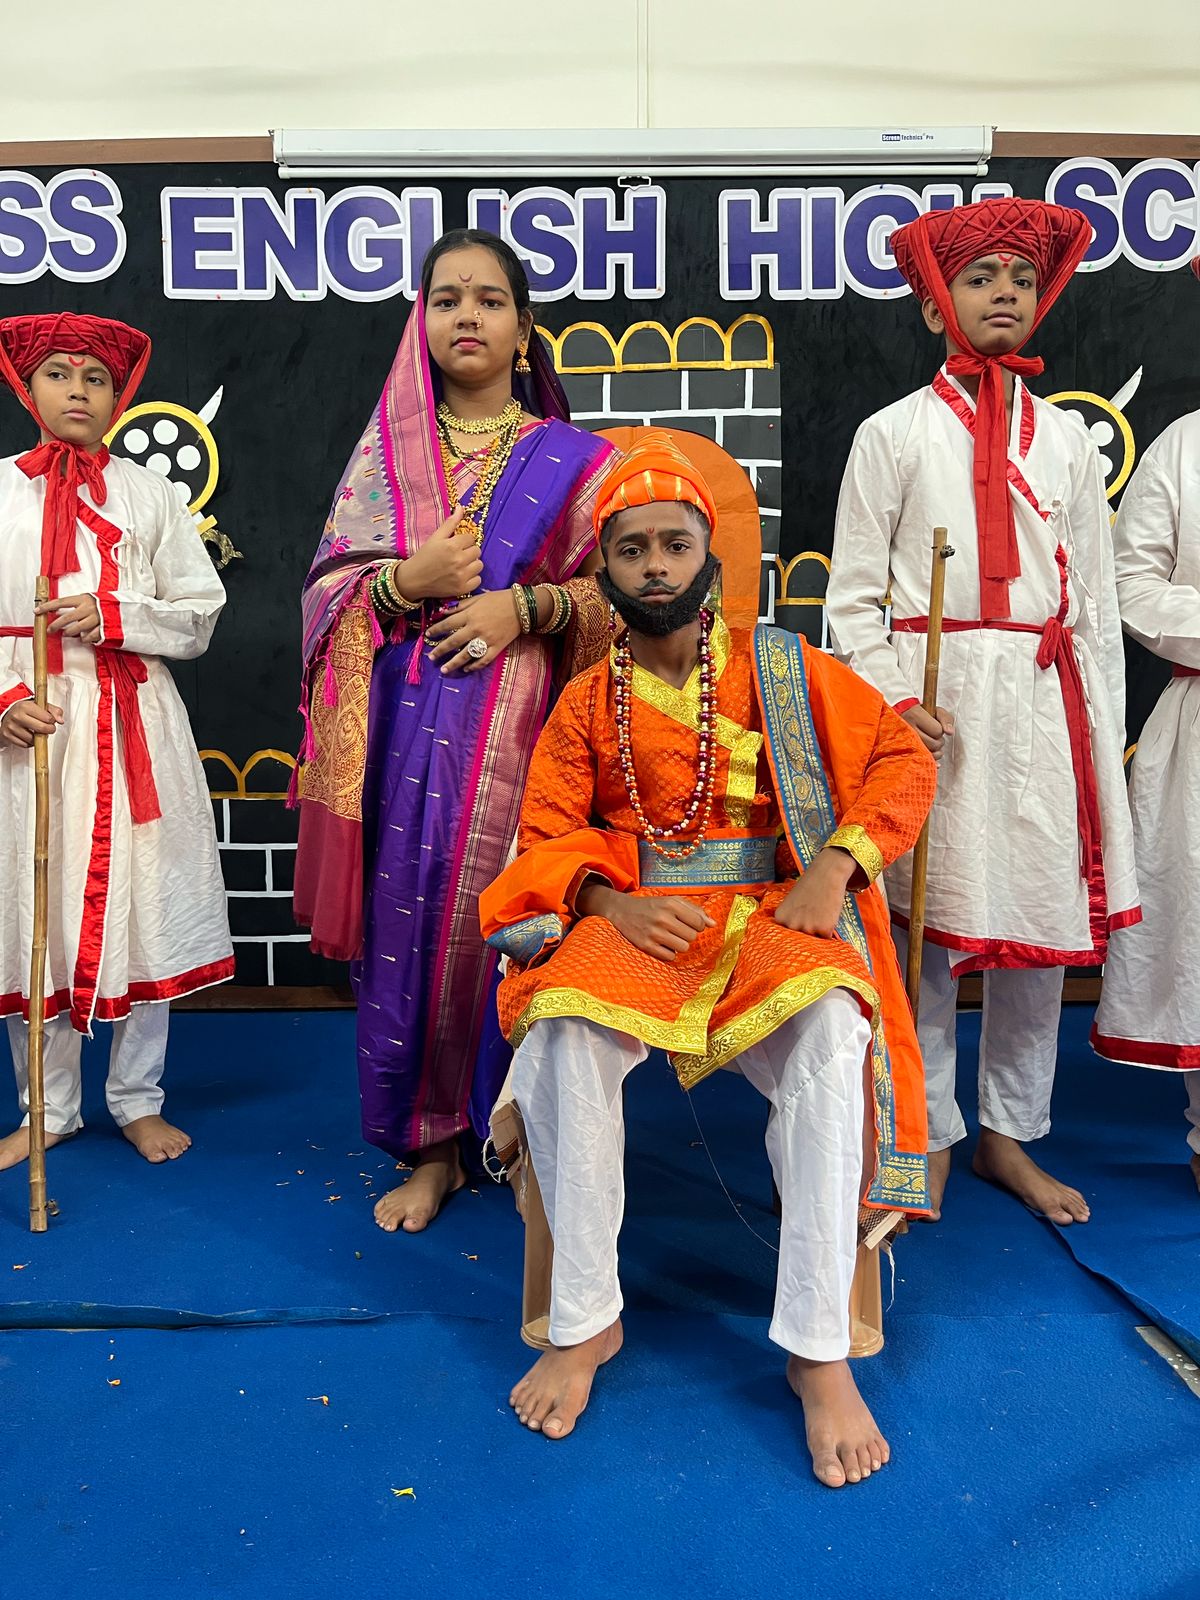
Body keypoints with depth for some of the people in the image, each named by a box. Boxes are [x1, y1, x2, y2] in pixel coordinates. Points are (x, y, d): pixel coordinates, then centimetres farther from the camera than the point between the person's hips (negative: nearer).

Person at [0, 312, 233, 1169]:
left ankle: (139, 1101, 20)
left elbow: (200, 615, 4)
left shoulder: (152, 495, 8)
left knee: (140, 904, 4)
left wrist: (116, 617, -12)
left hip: (134, 726, 0)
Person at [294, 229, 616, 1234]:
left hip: (518, 729, -1)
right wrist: (410, 580, -10)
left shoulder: (571, 461, 9)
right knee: (410, 921, 0)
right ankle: (434, 1146, 15)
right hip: (407, 727, 2)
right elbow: (327, 589, 9)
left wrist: (523, 605, -11)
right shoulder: (383, 452, 13)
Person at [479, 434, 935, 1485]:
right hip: (629, 918, 1)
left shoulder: (781, 668, 9)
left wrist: (834, 866, -9)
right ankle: (585, 1322, -13)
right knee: (566, 1034, -32)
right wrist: (613, 905, -12)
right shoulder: (587, 702, 12)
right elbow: (548, 836, 9)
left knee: (829, 1034, -33)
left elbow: (901, 761, 7)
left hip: (769, 913, 0)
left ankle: (819, 1350, -21)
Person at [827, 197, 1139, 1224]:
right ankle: (928, 1138, 15)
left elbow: (1095, 599, 14)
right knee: (924, 917, -2)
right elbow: (854, 592, 1)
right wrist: (890, 697, -12)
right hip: (930, 699, -3)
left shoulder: (1066, 437, 15)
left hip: (1042, 700, 4)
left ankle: (1010, 1135, 21)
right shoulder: (894, 433, 5)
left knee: (1045, 917, 5)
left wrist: (1103, 729, 9)